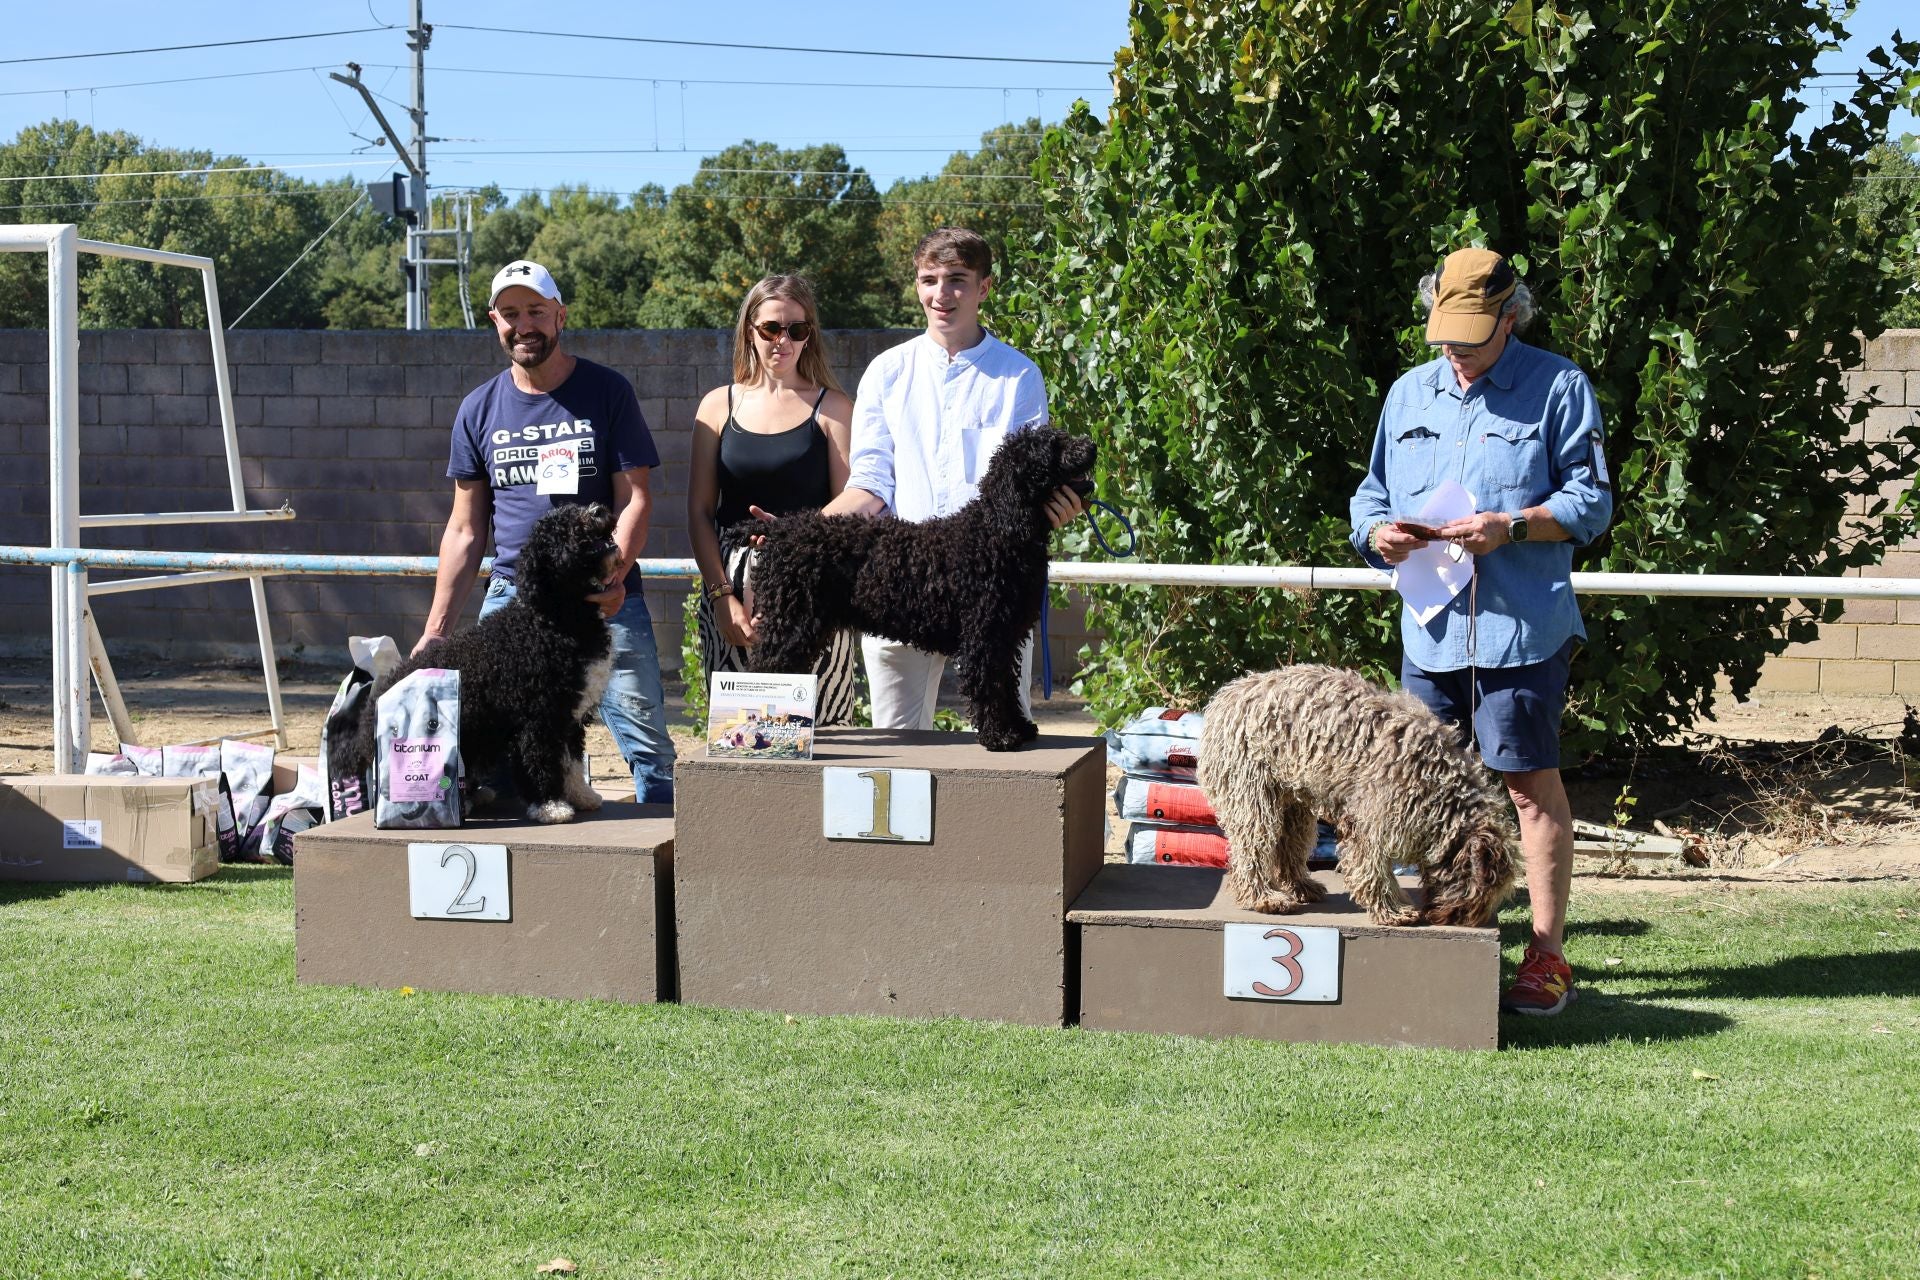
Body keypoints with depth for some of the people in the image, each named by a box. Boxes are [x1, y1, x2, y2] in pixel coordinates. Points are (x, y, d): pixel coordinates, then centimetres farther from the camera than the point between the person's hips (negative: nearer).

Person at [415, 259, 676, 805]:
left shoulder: (606, 392, 3)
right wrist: (435, 631, 8)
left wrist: (614, 575, -19)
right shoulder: (480, 409, 11)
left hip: (604, 601, -2)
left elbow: (635, 498, 0)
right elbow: (465, 529, 14)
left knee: (650, 749, -7)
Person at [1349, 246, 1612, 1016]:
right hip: (1428, 627, 5)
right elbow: (1371, 496, 20)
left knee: (1532, 784, -2)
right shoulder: (1408, 394, 17)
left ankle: (1547, 957, 5)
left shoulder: (1558, 387, 1)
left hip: (1521, 627, -5)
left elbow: (1590, 501, -3)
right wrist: (1379, 532, -2)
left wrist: (1510, 526, -17)